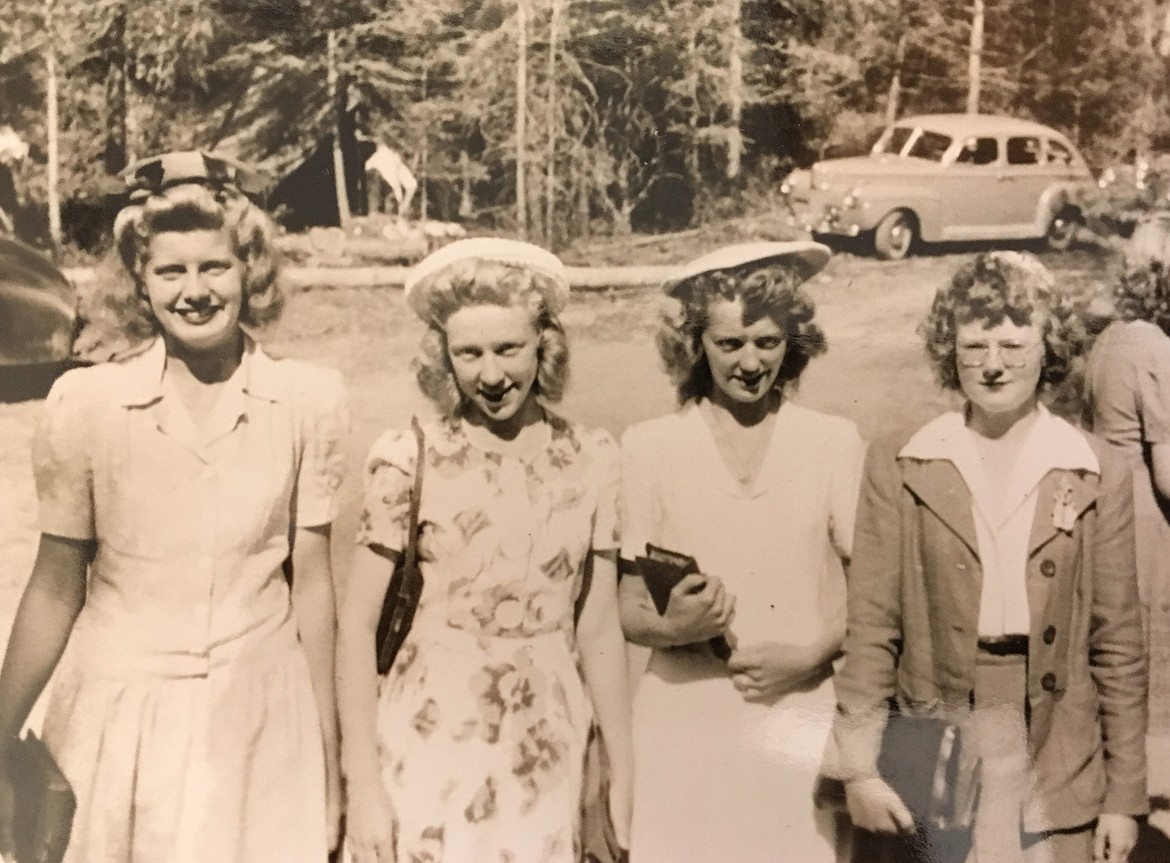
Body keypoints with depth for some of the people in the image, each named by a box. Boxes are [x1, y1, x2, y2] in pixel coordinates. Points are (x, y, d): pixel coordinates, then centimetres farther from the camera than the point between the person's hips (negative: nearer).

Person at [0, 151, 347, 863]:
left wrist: (330, 752, 4)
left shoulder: (310, 399, -6)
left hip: (261, 722, 0)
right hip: (120, 721, 0)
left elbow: (312, 579, 0)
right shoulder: (87, 402, -8)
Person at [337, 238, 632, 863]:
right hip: (430, 750, -2)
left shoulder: (590, 461, -2)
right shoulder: (409, 460, -9)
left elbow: (599, 631, 3)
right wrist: (362, 783, -10)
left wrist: (623, 772, 5)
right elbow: (357, 626, -8)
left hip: (548, 758, 2)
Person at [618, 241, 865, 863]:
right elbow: (628, 610, 3)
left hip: (801, 723, 1)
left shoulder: (836, 444, 3)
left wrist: (810, 655, -11)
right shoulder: (647, 448, 1)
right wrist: (672, 626, -18)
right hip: (684, 726, 0)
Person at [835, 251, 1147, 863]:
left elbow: (1118, 645, 3)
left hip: (1058, 769, 1)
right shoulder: (898, 468, -1)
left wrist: (1125, 795, 3)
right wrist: (859, 765, -7)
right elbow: (871, 627, -2)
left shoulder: (1099, 475, 1)